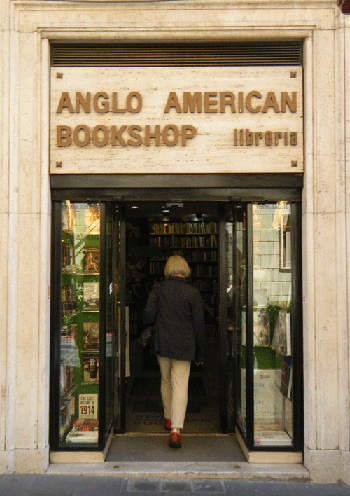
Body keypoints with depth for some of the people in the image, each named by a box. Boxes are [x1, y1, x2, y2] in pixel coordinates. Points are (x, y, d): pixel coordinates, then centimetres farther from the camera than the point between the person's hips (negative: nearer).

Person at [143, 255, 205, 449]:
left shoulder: (158, 289, -2)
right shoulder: (193, 293, -5)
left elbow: (148, 316, -6)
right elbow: (199, 325, -2)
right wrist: (200, 353, 6)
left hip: (162, 344, 2)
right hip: (184, 346, -2)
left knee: (166, 382, 21)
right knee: (180, 386, -2)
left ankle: (169, 418, 36)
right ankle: (176, 429, -13)